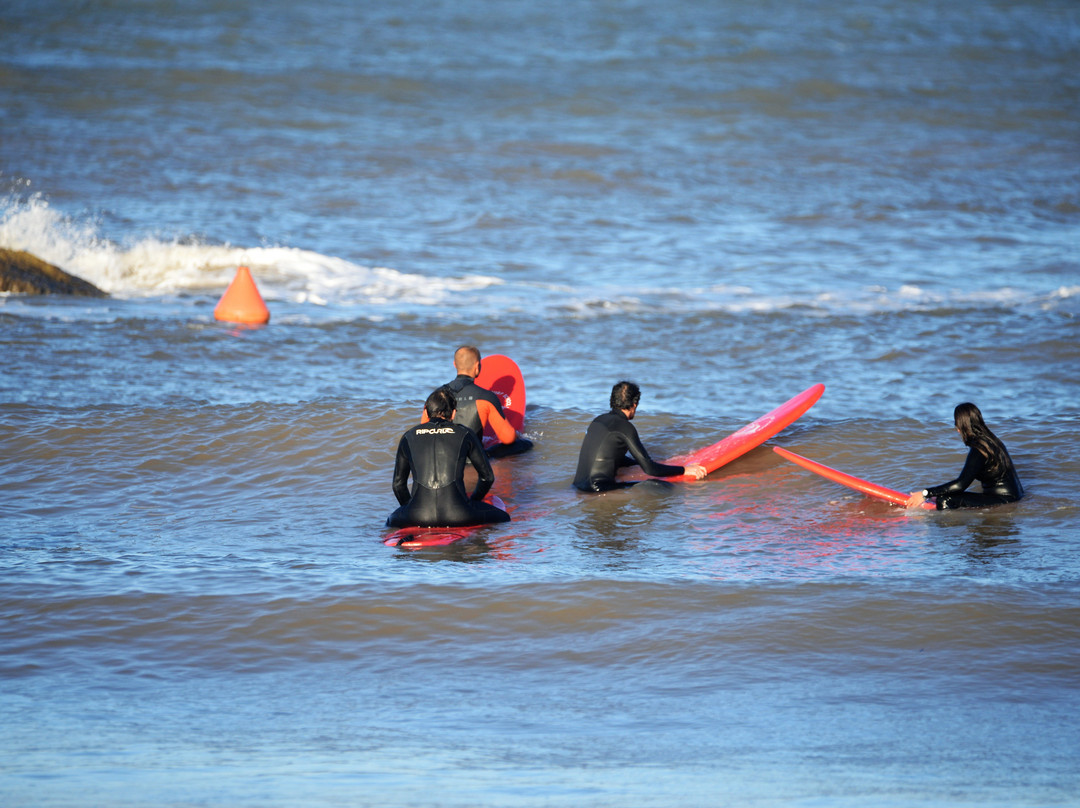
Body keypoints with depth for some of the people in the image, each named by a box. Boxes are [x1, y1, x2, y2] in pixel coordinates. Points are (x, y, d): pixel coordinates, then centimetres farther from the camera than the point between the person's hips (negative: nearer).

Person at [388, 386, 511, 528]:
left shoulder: (408, 437, 15)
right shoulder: (465, 434, 11)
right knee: (503, 518, 18)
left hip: (418, 516, 2)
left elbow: (398, 484, 21)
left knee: (391, 520, 33)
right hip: (458, 514, -2)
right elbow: (487, 477, 19)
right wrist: (472, 502, 36)